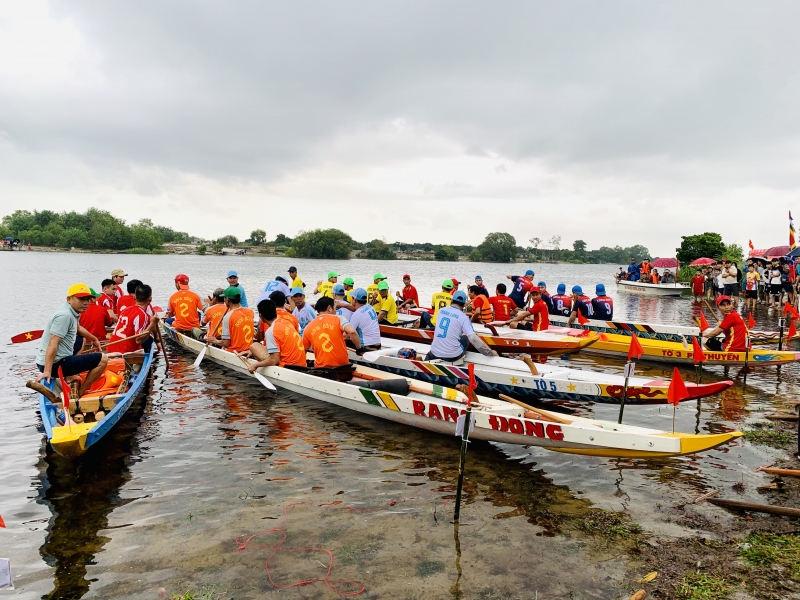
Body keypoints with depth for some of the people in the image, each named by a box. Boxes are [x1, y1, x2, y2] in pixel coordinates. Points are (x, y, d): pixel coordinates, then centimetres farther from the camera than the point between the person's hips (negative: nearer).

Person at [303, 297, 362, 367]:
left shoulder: (308, 328, 7)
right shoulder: (338, 319, -1)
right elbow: (352, 332, -18)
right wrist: (359, 349, -5)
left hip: (321, 367, 2)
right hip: (341, 365, -1)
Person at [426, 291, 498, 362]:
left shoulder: (441, 310, 4)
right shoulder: (463, 317, -8)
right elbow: (473, 339, -16)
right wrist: (491, 352, -7)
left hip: (435, 353, 3)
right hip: (453, 355, -3)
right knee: (465, 337, 25)